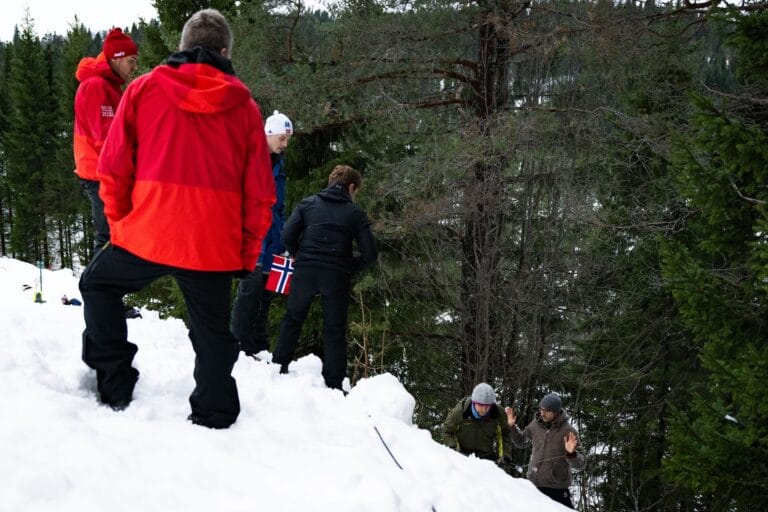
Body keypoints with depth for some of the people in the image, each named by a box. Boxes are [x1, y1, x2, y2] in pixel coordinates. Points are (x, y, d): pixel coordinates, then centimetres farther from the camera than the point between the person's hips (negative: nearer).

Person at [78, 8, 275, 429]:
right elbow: (259, 192, 4)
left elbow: (113, 168, 3)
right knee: (212, 335, 14)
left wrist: (119, 223, 16)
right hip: (214, 248, 1)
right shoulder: (244, 106, 5)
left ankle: (114, 381, 21)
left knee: (97, 284, 25)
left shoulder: (144, 88, 3)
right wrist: (248, 254, 12)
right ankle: (213, 417, 17)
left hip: (146, 236, 0)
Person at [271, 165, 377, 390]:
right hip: (336, 277, -1)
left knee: (292, 320, 18)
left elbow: (288, 235, -4)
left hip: (305, 271, 1)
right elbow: (370, 253, -2)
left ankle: (279, 367, 20)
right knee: (334, 331, 7)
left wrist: (298, 256, 13)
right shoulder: (355, 213, 3)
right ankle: (333, 384, 8)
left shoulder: (307, 203, 6)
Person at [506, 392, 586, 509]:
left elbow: (579, 464, -14)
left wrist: (571, 453, -35)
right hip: (534, 483, 5)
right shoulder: (536, 425, -1)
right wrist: (512, 426, 2)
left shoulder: (568, 432, -14)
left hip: (557, 487, -4)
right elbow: (521, 442, 17)